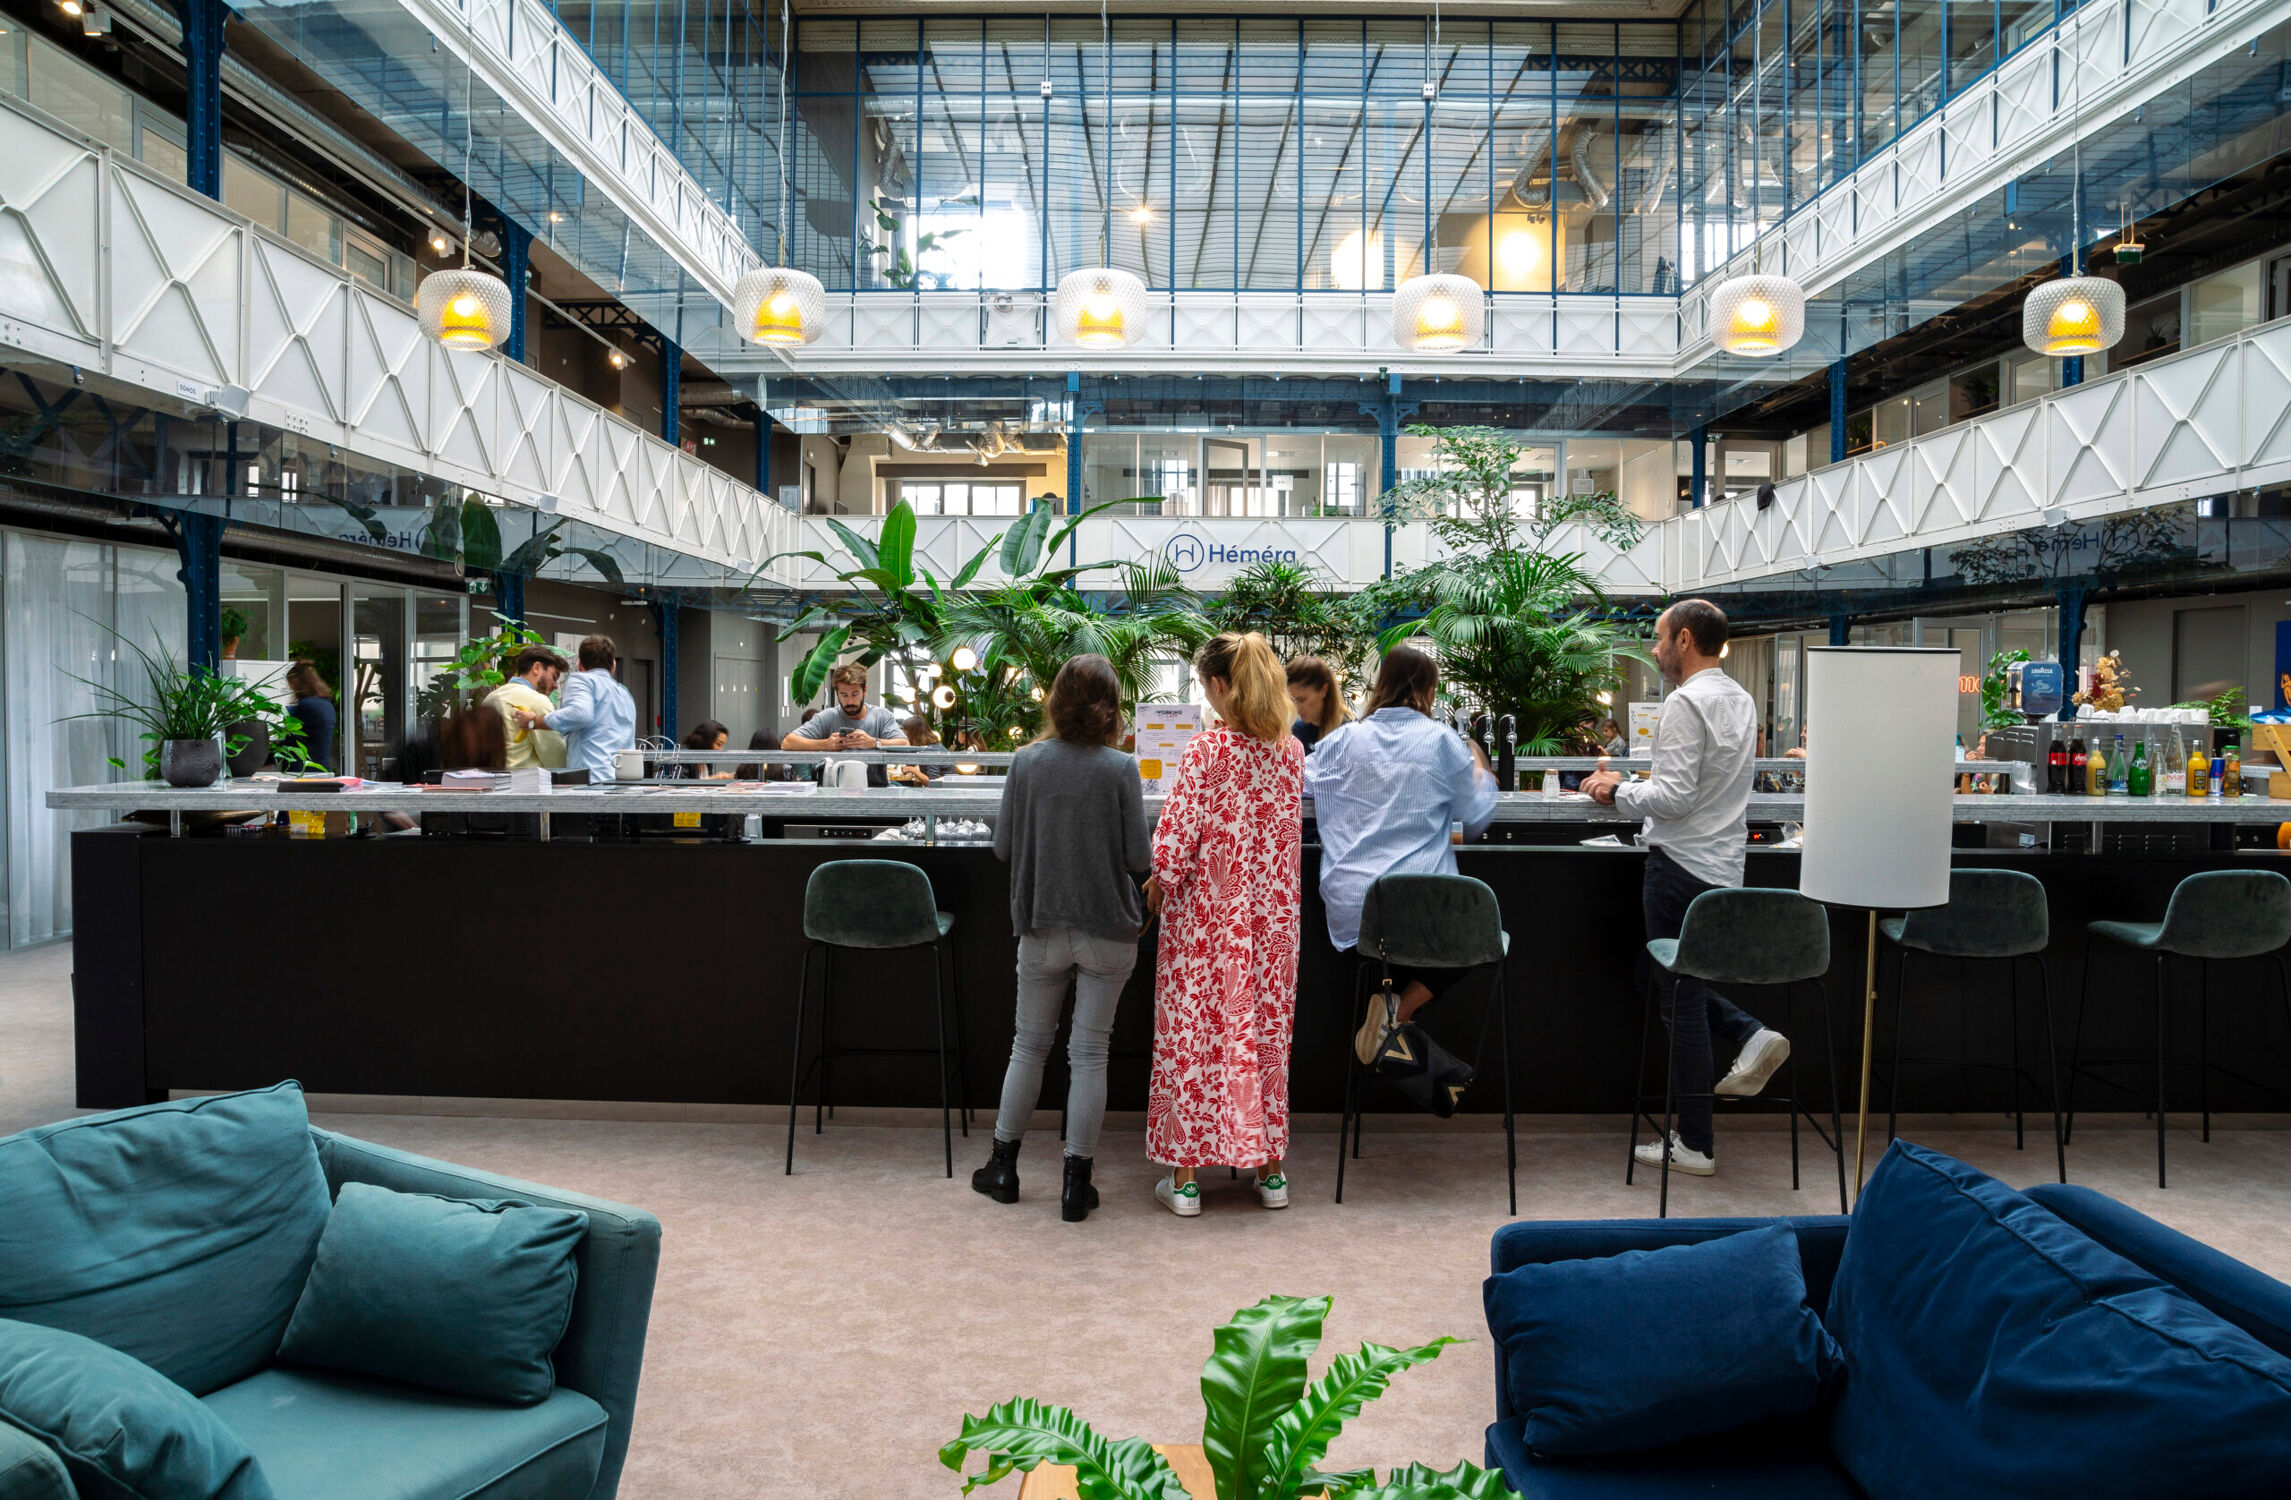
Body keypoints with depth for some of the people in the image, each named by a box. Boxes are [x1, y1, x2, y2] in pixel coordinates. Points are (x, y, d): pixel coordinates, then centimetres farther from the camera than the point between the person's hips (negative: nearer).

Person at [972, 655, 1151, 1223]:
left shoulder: (1025, 762, -5)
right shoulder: (1121, 770, -12)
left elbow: (1003, 847, -1)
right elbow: (1140, 858, -11)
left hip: (1041, 928, 2)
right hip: (1107, 932, -2)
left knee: (1030, 1044, 17)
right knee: (1089, 1053, 7)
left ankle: (1003, 1165, 26)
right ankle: (1077, 1181, 13)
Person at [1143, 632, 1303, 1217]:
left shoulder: (1207, 748, -14)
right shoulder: (1291, 750, 2)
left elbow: (1178, 832, -14)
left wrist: (1158, 882, 3)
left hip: (1206, 910, -5)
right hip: (1272, 911, 5)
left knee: (1192, 1032, 5)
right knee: (1265, 1029, 14)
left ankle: (1185, 1177, 12)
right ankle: (1270, 1171, 22)